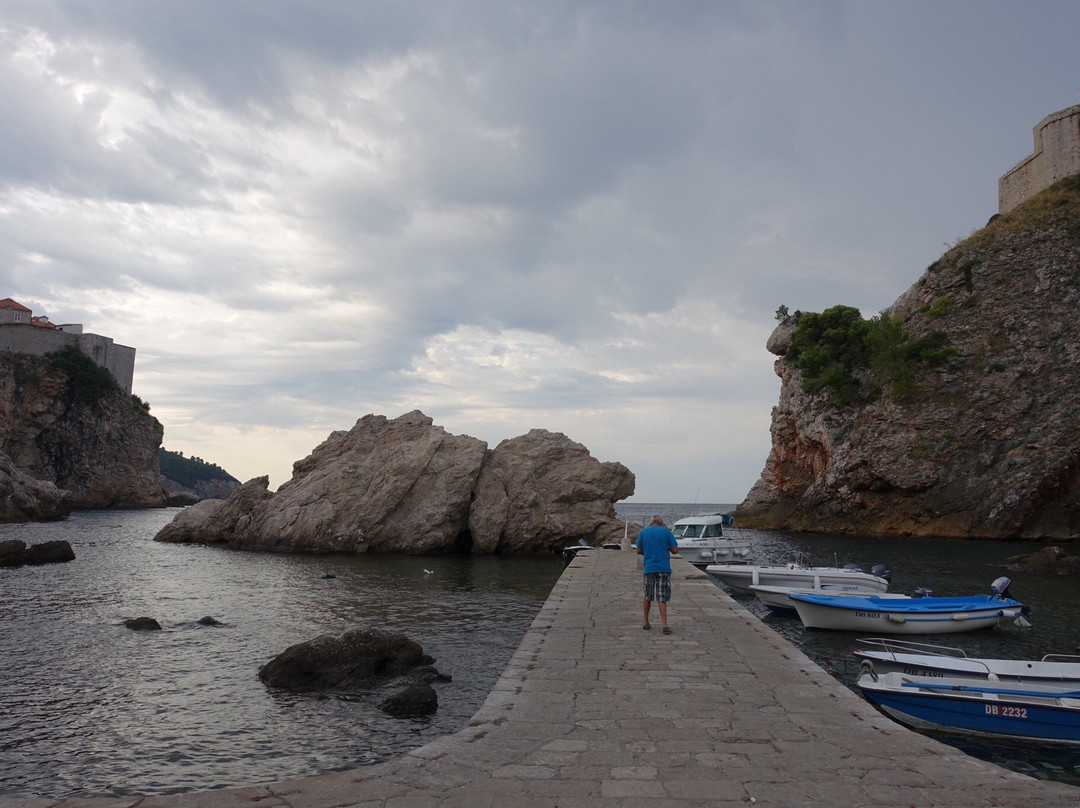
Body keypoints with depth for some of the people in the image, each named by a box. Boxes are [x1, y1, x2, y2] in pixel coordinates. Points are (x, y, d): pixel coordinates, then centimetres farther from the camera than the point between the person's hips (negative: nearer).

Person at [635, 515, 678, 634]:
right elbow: (675, 550, -4)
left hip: (648, 568, 2)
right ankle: (664, 625, -7)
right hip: (664, 569, -2)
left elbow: (638, 551, 6)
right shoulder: (666, 532, -1)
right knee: (662, 598, 0)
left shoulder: (643, 532, 5)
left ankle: (645, 622, 24)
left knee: (647, 597, 15)